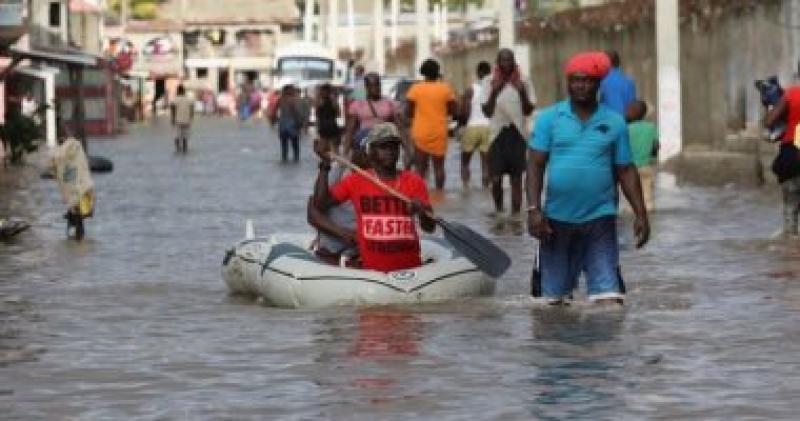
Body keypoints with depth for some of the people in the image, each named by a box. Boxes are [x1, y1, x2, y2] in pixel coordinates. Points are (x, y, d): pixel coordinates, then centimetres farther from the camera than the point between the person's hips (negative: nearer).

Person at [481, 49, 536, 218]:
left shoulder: (523, 83, 0)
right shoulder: (490, 83, 0)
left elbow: (529, 110, -4)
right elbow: (487, 111, -5)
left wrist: (522, 92, -19)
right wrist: (494, 92, -19)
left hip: (518, 134, 0)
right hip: (498, 134, 0)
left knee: (516, 179, 1)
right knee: (496, 178, -1)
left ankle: (515, 217, 5)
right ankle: (498, 211, 20)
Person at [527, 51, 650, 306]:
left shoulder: (614, 123, 5)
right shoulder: (549, 119, 3)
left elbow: (626, 171, 8)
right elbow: (535, 165, 0)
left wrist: (641, 215, 2)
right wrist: (534, 209, -11)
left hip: (599, 219, 0)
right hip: (557, 219, 0)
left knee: (609, 293, -10)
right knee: (554, 297, 8)